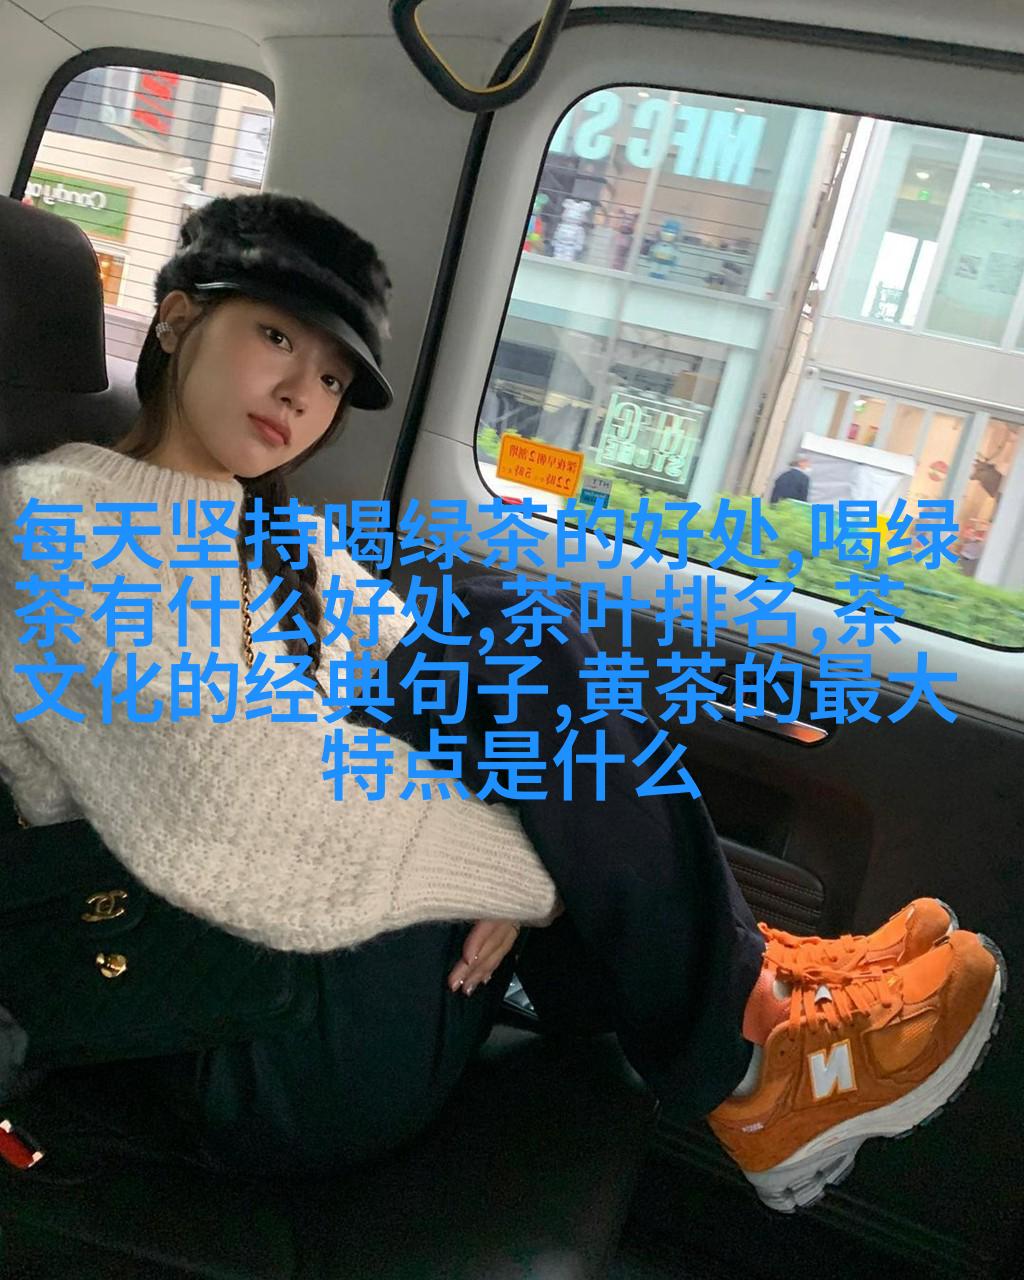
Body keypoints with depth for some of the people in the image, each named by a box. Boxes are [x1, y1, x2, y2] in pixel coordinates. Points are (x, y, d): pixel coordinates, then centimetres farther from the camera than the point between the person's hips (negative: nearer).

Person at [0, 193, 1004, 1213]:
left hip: (363, 942, 7)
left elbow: (419, 682, 8)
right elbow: (225, 792, -21)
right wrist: (529, 859, -16)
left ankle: (731, 970, -3)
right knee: (511, 636, -19)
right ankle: (740, 1062, -6)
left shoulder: (280, 537, 18)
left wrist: (520, 856, -12)